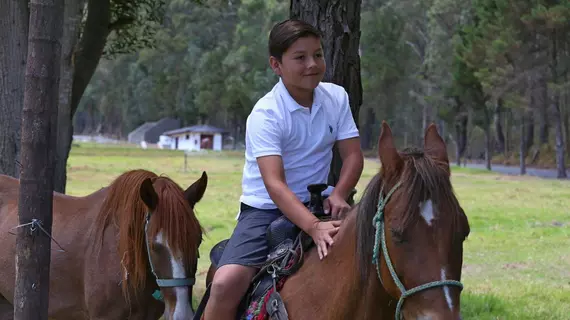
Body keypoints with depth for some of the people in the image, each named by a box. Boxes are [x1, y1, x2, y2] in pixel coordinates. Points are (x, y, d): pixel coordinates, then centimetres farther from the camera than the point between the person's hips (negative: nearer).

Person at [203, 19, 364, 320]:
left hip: (317, 205, 5)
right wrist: (314, 227, -43)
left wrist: (338, 194, -22)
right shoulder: (265, 114, -18)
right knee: (226, 283, -26)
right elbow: (274, 184, -29)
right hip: (267, 209, -5)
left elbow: (353, 154, 0)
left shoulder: (336, 97, -1)